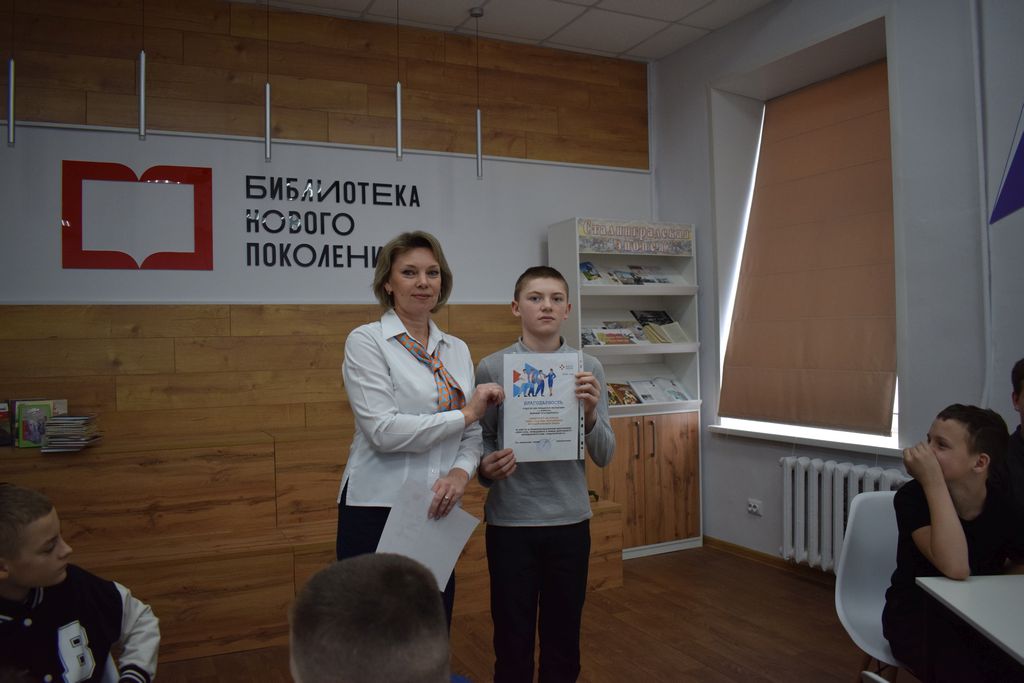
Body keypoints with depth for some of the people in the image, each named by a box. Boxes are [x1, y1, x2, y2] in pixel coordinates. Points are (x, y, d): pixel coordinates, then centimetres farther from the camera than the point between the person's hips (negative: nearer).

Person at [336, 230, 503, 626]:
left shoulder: (457, 350, 11)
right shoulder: (366, 341, -6)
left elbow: (473, 435, 11)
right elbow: (384, 430, -17)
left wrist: (461, 472, -10)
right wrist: (466, 413, -11)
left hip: (437, 512, 5)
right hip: (378, 510, -5)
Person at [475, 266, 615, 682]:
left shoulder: (589, 369, -1)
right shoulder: (492, 368, -5)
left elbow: (604, 457, -1)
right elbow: (481, 441, 3)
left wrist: (590, 413, -19)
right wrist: (487, 467, -19)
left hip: (569, 520, 2)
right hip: (509, 521, -1)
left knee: (563, 637, 15)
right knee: (512, 638, 11)